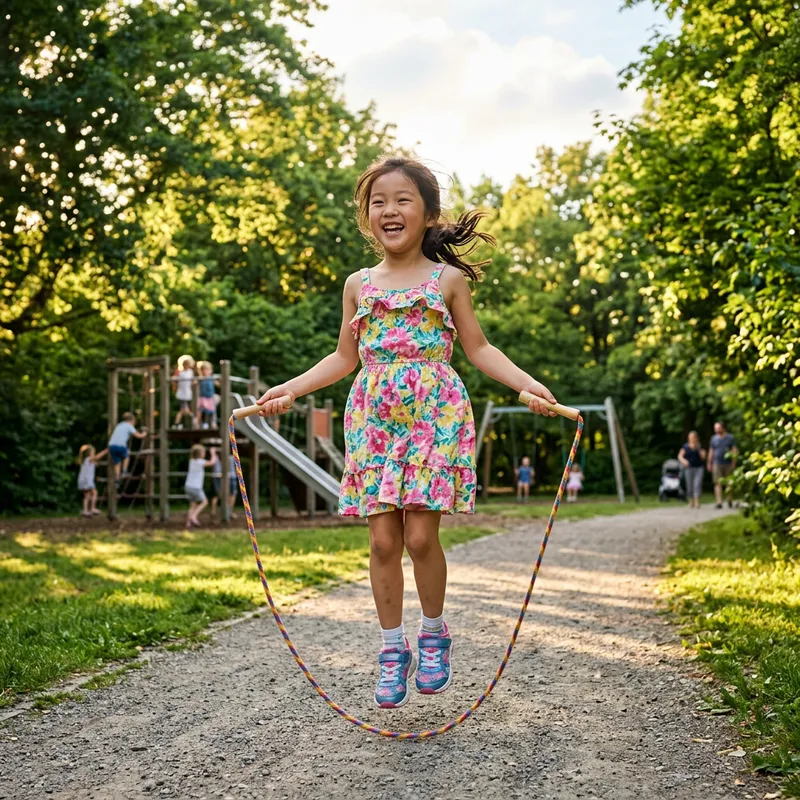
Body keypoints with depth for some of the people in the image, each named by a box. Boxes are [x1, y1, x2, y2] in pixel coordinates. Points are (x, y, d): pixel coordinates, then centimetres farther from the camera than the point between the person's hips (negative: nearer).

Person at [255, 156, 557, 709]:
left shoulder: (447, 279, 5)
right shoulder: (359, 285, 12)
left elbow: (478, 348, 7)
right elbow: (345, 357, 20)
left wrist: (527, 383, -7)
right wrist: (290, 389, 12)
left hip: (434, 414, -3)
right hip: (373, 417, 3)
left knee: (420, 535, -8)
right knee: (383, 540, 0)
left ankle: (434, 634, 16)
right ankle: (393, 648, 14)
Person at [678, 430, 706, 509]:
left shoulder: (700, 446, 6)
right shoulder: (685, 447, 4)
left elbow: (703, 457, -1)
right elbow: (680, 456, -2)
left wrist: (699, 449, -11)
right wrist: (684, 461, -22)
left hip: (699, 468, 0)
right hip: (689, 468, 0)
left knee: (698, 484, -14)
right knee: (690, 485, 3)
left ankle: (697, 502, -18)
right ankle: (691, 502, 16)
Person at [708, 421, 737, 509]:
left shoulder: (730, 437, 4)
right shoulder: (714, 438, 10)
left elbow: (734, 450, 2)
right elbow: (711, 451, 14)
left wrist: (733, 463, -6)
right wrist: (709, 463, 10)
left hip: (728, 464, -1)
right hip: (717, 464, 1)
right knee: (718, 483, -8)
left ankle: (730, 501, 21)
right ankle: (719, 502, -11)